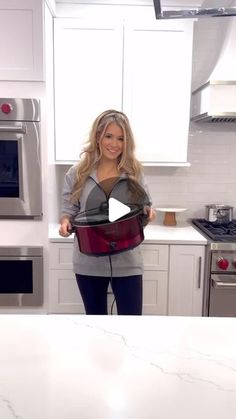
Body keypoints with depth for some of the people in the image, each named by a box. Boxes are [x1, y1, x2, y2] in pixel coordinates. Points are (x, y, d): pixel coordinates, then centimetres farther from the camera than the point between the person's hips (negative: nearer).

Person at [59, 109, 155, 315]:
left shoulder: (134, 172, 1)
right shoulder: (77, 173, -1)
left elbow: (145, 206, 6)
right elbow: (68, 211, 3)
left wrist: (149, 212, -17)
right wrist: (65, 222, -19)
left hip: (126, 262, 0)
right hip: (89, 263, 1)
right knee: (95, 316, 18)